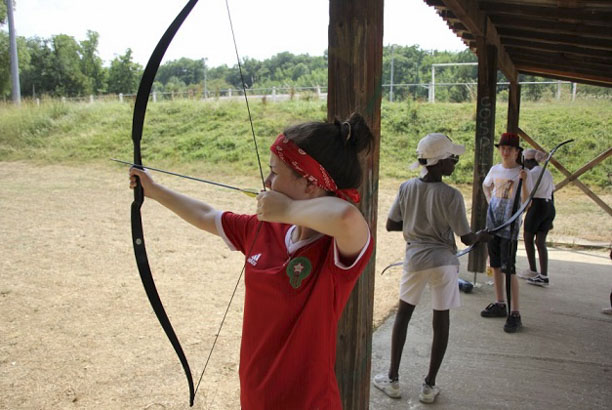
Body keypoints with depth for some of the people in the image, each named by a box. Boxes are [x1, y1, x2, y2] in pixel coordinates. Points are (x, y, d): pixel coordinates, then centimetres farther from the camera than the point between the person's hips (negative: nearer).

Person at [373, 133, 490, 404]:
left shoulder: (407, 188, -5)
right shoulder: (451, 195, -15)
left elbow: (391, 225, 0)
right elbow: (466, 238, -9)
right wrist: (481, 236, 12)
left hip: (415, 258, 3)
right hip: (443, 262, -3)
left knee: (403, 314, 16)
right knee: (441, 320, 11)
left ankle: (392, 379, 23)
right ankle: (429, 386, 19)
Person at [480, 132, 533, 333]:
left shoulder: (523, 173, -9)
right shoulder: (495, 170, 6)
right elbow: (485, 186, 28)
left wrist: (523, 181, -27)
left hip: (510, 225, -6)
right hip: (493, 222, 6)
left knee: (508, 268, -9)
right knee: (495, 265, 12)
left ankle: (515, 313, -3)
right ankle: (500, 304, 26)